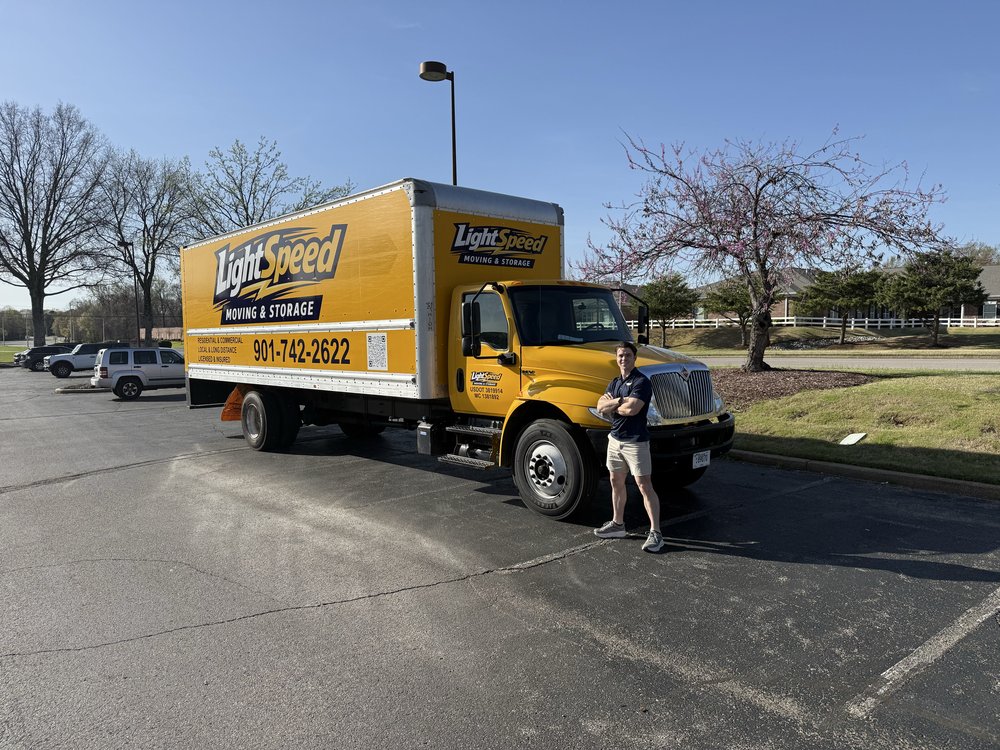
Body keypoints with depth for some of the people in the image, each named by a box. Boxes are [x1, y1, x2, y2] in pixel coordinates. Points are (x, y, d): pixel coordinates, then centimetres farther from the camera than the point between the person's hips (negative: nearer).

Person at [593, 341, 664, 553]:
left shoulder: (641, 382, -14)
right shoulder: (615, 383, 12)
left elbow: (632, 409, -27)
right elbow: (600, 406, 1)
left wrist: (611, 405, -9)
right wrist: (619, 401, -17)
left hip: (635, 442, -8)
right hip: (615, 438, 9)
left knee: (644, 486, -6)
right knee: (616, 482, 17)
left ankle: (655, 533, -2)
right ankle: (617, 524, 32)